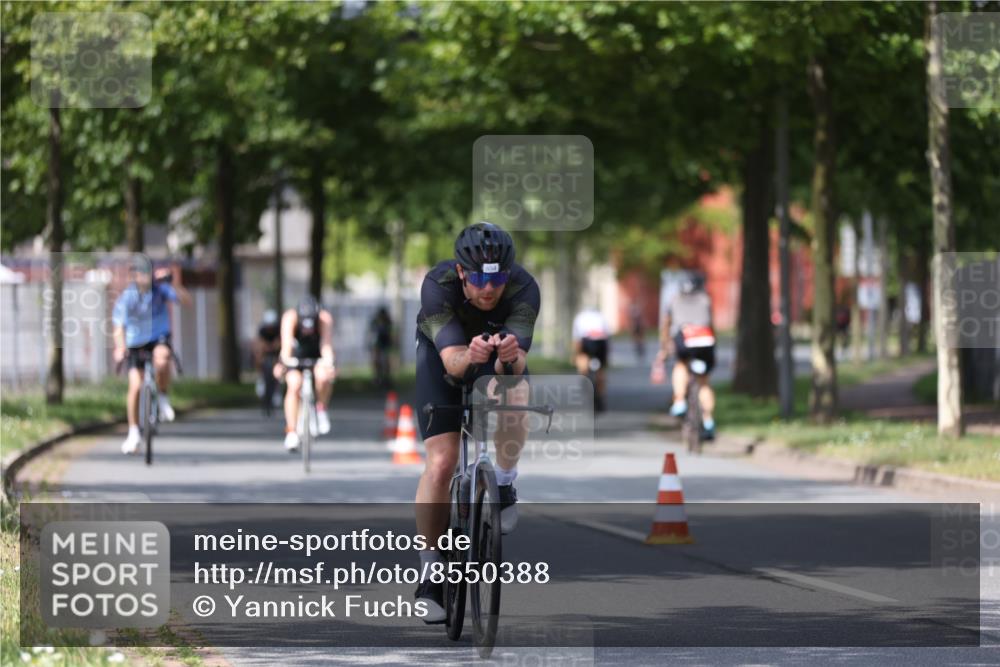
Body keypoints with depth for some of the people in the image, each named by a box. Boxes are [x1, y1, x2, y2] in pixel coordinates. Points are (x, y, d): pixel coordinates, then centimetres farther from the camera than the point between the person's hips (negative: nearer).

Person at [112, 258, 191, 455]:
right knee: (135, 386, -9)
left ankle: (164, 398, -9)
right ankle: (133, 433, 8)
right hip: (136, 342, 1)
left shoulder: (160, 289, -14)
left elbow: (187, 301, -22)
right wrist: (120, 347, -45)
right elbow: (119, 326, -26)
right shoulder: (126, 298, -18)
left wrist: (176, 285, -39)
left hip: (159, 337, -1)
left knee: (161, 359, -37)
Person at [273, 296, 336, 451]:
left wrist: (328, 362, -59)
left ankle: (321, 408, -4)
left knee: (323, 376, -33)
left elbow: (326, 344, -40)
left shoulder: (325, 319, -28)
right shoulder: (290, 317, -29)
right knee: (294, 385, -27)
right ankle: (291, 432, -23)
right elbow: (286, 342, -41)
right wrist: (285, 361, -59)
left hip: (318, 356, 0)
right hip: (295, 357, 0)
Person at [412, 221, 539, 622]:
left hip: (500, 353, 1)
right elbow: (451, 359, -44)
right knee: (441, 462, -15)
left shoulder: (523, 289, -33)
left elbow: (516, 363, -41)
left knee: (514, 393, -36)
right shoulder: (437, 285, -35)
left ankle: (503, 489, -10)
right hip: (444, 353, 0)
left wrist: (510, 357, -64)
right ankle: (429, 575, -4)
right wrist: (469, 357, -66)